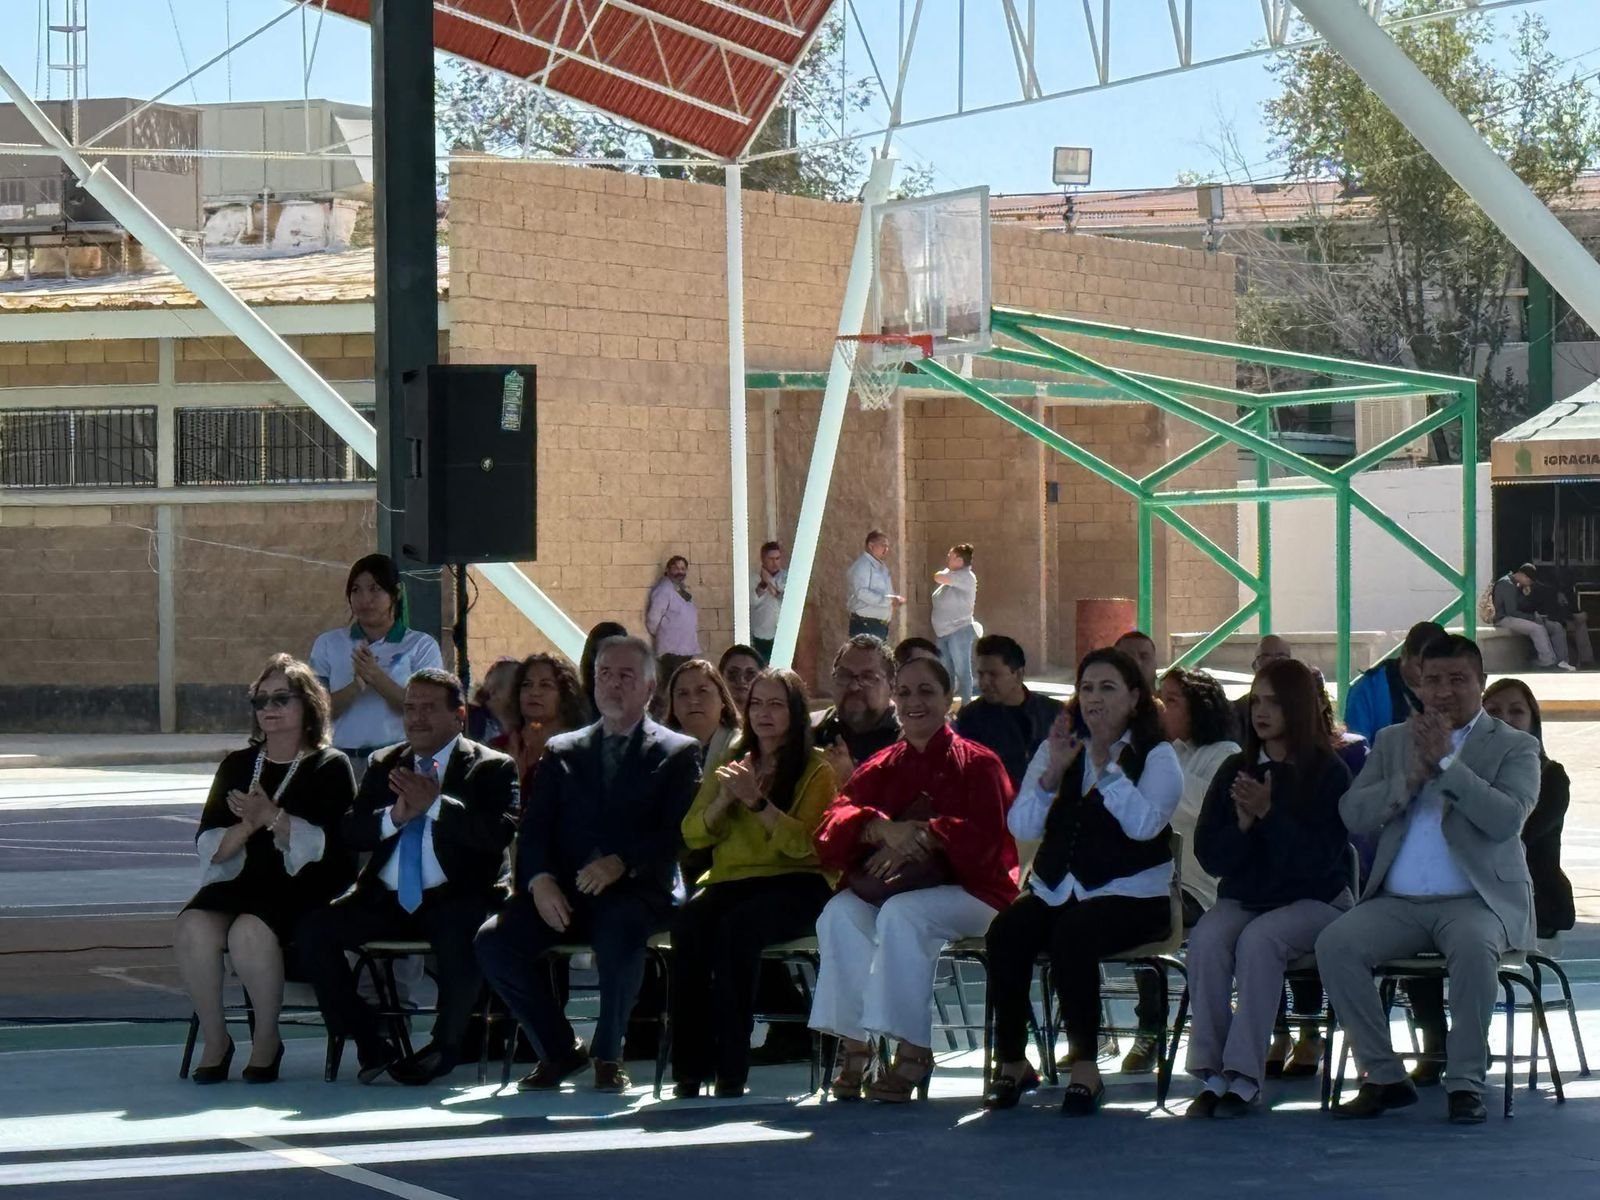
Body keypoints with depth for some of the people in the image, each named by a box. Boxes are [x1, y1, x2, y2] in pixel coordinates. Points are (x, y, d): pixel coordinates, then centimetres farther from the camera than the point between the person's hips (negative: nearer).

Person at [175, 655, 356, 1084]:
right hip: (239, 884, 4)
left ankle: (267, 1040, -14)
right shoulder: (238, 766, 18)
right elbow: (208, 847, 9)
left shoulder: (329, 768, 5)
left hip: (300, 889, -4)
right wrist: (248, 826, -11)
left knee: (249, 933, -34)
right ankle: (214, 1040, -13)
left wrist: (272, 816, -19)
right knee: (193, 928, -28)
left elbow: (330, 846, -10)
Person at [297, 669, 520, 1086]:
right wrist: (395, 816, -11)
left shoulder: (491, 768, 4)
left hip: (453, 898, -5)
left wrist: (437, 805, -20)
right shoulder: (385, 764, 18)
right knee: (314, 930, -17)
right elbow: (350, 832, 9)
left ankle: (444, 1049, -8)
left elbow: (501, 832, -13)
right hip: (386, 898, 5)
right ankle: (372, 1047, -6)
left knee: (460, 939, -36)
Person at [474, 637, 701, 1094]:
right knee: (495, 940, -24)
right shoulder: (561, 752, 20)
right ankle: (557, 1049, -3)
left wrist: (622, 863, -21)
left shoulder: (678, 753, 10)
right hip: (563, 892, 3)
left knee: (620, 932, -38)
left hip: (634, 891, -3)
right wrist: (540, 880, -11)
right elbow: (533, 828, 10)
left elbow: (676, 833, -3)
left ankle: (607, 1055, -15)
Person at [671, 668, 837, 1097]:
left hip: (793, 884, -4)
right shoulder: (732, 764, 21)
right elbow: (693, 835, 12)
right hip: (732, 881, 4)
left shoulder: (815, 770, 7)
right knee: (689, 921, -31)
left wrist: (757, 801, -17)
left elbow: (804, 844, -7)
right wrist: (724, 798, -5)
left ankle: (730, 1071, -34)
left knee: (738, 925, -36)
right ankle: (689, 1069, -33)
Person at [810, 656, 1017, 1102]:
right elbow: (832, 826, -2)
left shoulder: (977, 764, 1)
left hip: (970, 892, -4)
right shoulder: (882, 768, 14)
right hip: (895, 889, 5)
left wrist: (917, 837, -22)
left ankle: (912, 1049, -31)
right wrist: (886, 830, -23)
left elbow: (983, 838, -12)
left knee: (902, 915, -35)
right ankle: (853, 1044, -27)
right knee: (839, 914, -26)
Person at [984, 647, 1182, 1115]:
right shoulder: (1057, 749, 15)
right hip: (1055, 891, 4)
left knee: (1072, 935, -35)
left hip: (1130, 897, -4)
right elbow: (1021, 826, 2)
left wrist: (1105, 764, -16)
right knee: (1005, 932, -26)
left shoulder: (1156, 757, 3)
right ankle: (1011, 1061, -13)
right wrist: (1052, 773, -11)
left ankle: (1085, 1067, -26)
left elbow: (1144, 824, -17)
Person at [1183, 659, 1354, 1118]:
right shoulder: (1235, 771, 10)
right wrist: (1242, 822, -13)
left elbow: (1321, 857, -13)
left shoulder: (1329, 772, -3)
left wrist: (1269, 813, -21)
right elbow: (1209, 855, 6)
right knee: (1206, 941, -29)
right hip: (1242, 898, 4)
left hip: (1313, 900, -4)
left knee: (1258, 940, -34)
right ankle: (1212, 1075, -28)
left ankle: (1245, 1078, -34)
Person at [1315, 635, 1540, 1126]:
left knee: (1474, 947, -37)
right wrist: (1412, 777, -8)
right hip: (1398, 902, 4)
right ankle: (1384, 1076, -14)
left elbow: (1507, 819, -12)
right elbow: (1351, 814, 6)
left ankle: (1466, 1082, -25)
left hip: (1476, 901, -4)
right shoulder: (1393, 741, 18)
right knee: (1334, 944, -24)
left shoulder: (1514, 748, 6)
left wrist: (1446, 762, -14)